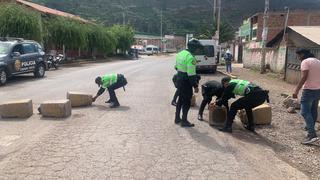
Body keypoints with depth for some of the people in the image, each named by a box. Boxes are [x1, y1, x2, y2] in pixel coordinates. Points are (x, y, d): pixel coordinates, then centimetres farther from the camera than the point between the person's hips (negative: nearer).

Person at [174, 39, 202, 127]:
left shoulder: (180, 53, 8)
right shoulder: (190, 57, -21)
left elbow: (176, 66, 17)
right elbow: (191, 74, -24)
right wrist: (195, 86, -18)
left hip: (179, 79, 9)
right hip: (186, 81, -9)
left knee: (180, 99, 19)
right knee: (187, 101, 2)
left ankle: (177, 118, 29)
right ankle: (184, 121, 10)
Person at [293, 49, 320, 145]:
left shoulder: (305, 62, -10)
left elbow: (304, 78, -20)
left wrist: (296, 91, -21)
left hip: (309, 90, -9)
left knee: (305, 112, -10)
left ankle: (312, 135, -19)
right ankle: (310, 129, 31)